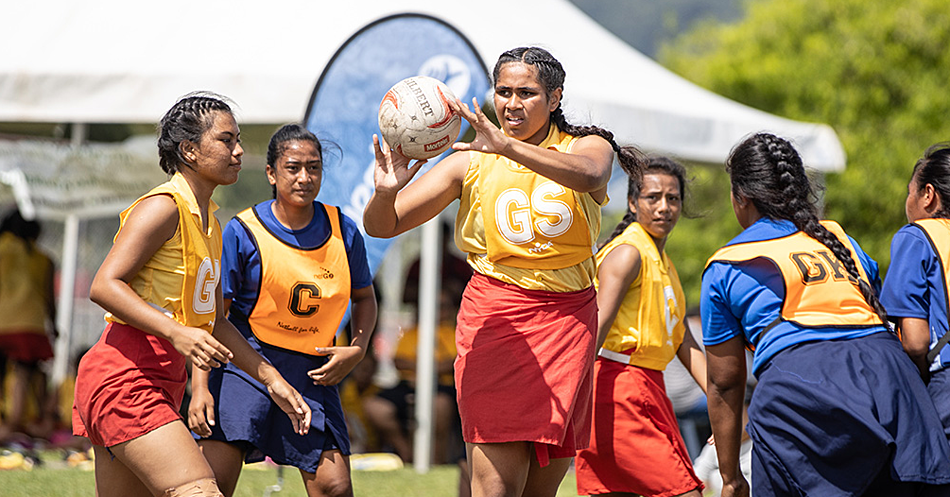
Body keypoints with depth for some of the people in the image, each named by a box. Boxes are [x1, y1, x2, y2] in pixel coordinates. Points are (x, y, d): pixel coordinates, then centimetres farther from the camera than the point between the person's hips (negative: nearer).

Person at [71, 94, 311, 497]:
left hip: (159, 382, 10)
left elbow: (213, 322, 25)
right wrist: (176, 332, -30)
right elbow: (104, 285, -20)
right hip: (123, 379, -10)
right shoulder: (164, 206, -10)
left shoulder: (208, 222, 19)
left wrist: (272, 380, 20)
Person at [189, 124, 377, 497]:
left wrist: (357, 349, 1)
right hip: (247, 361, -3)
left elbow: (364, 298, 19)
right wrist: (200, 386, -16)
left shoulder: (343, 232, 3)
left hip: (312, 371, 3)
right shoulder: (243, 232, -8)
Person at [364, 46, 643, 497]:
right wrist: (386, 192, -23)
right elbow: (382, 225, 1)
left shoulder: (588, 147, 2)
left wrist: (506, 145, -39)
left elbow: (589, 175, -25)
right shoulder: (471, 163, 3)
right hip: (493, 318, -1)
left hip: (566, 319, 1)